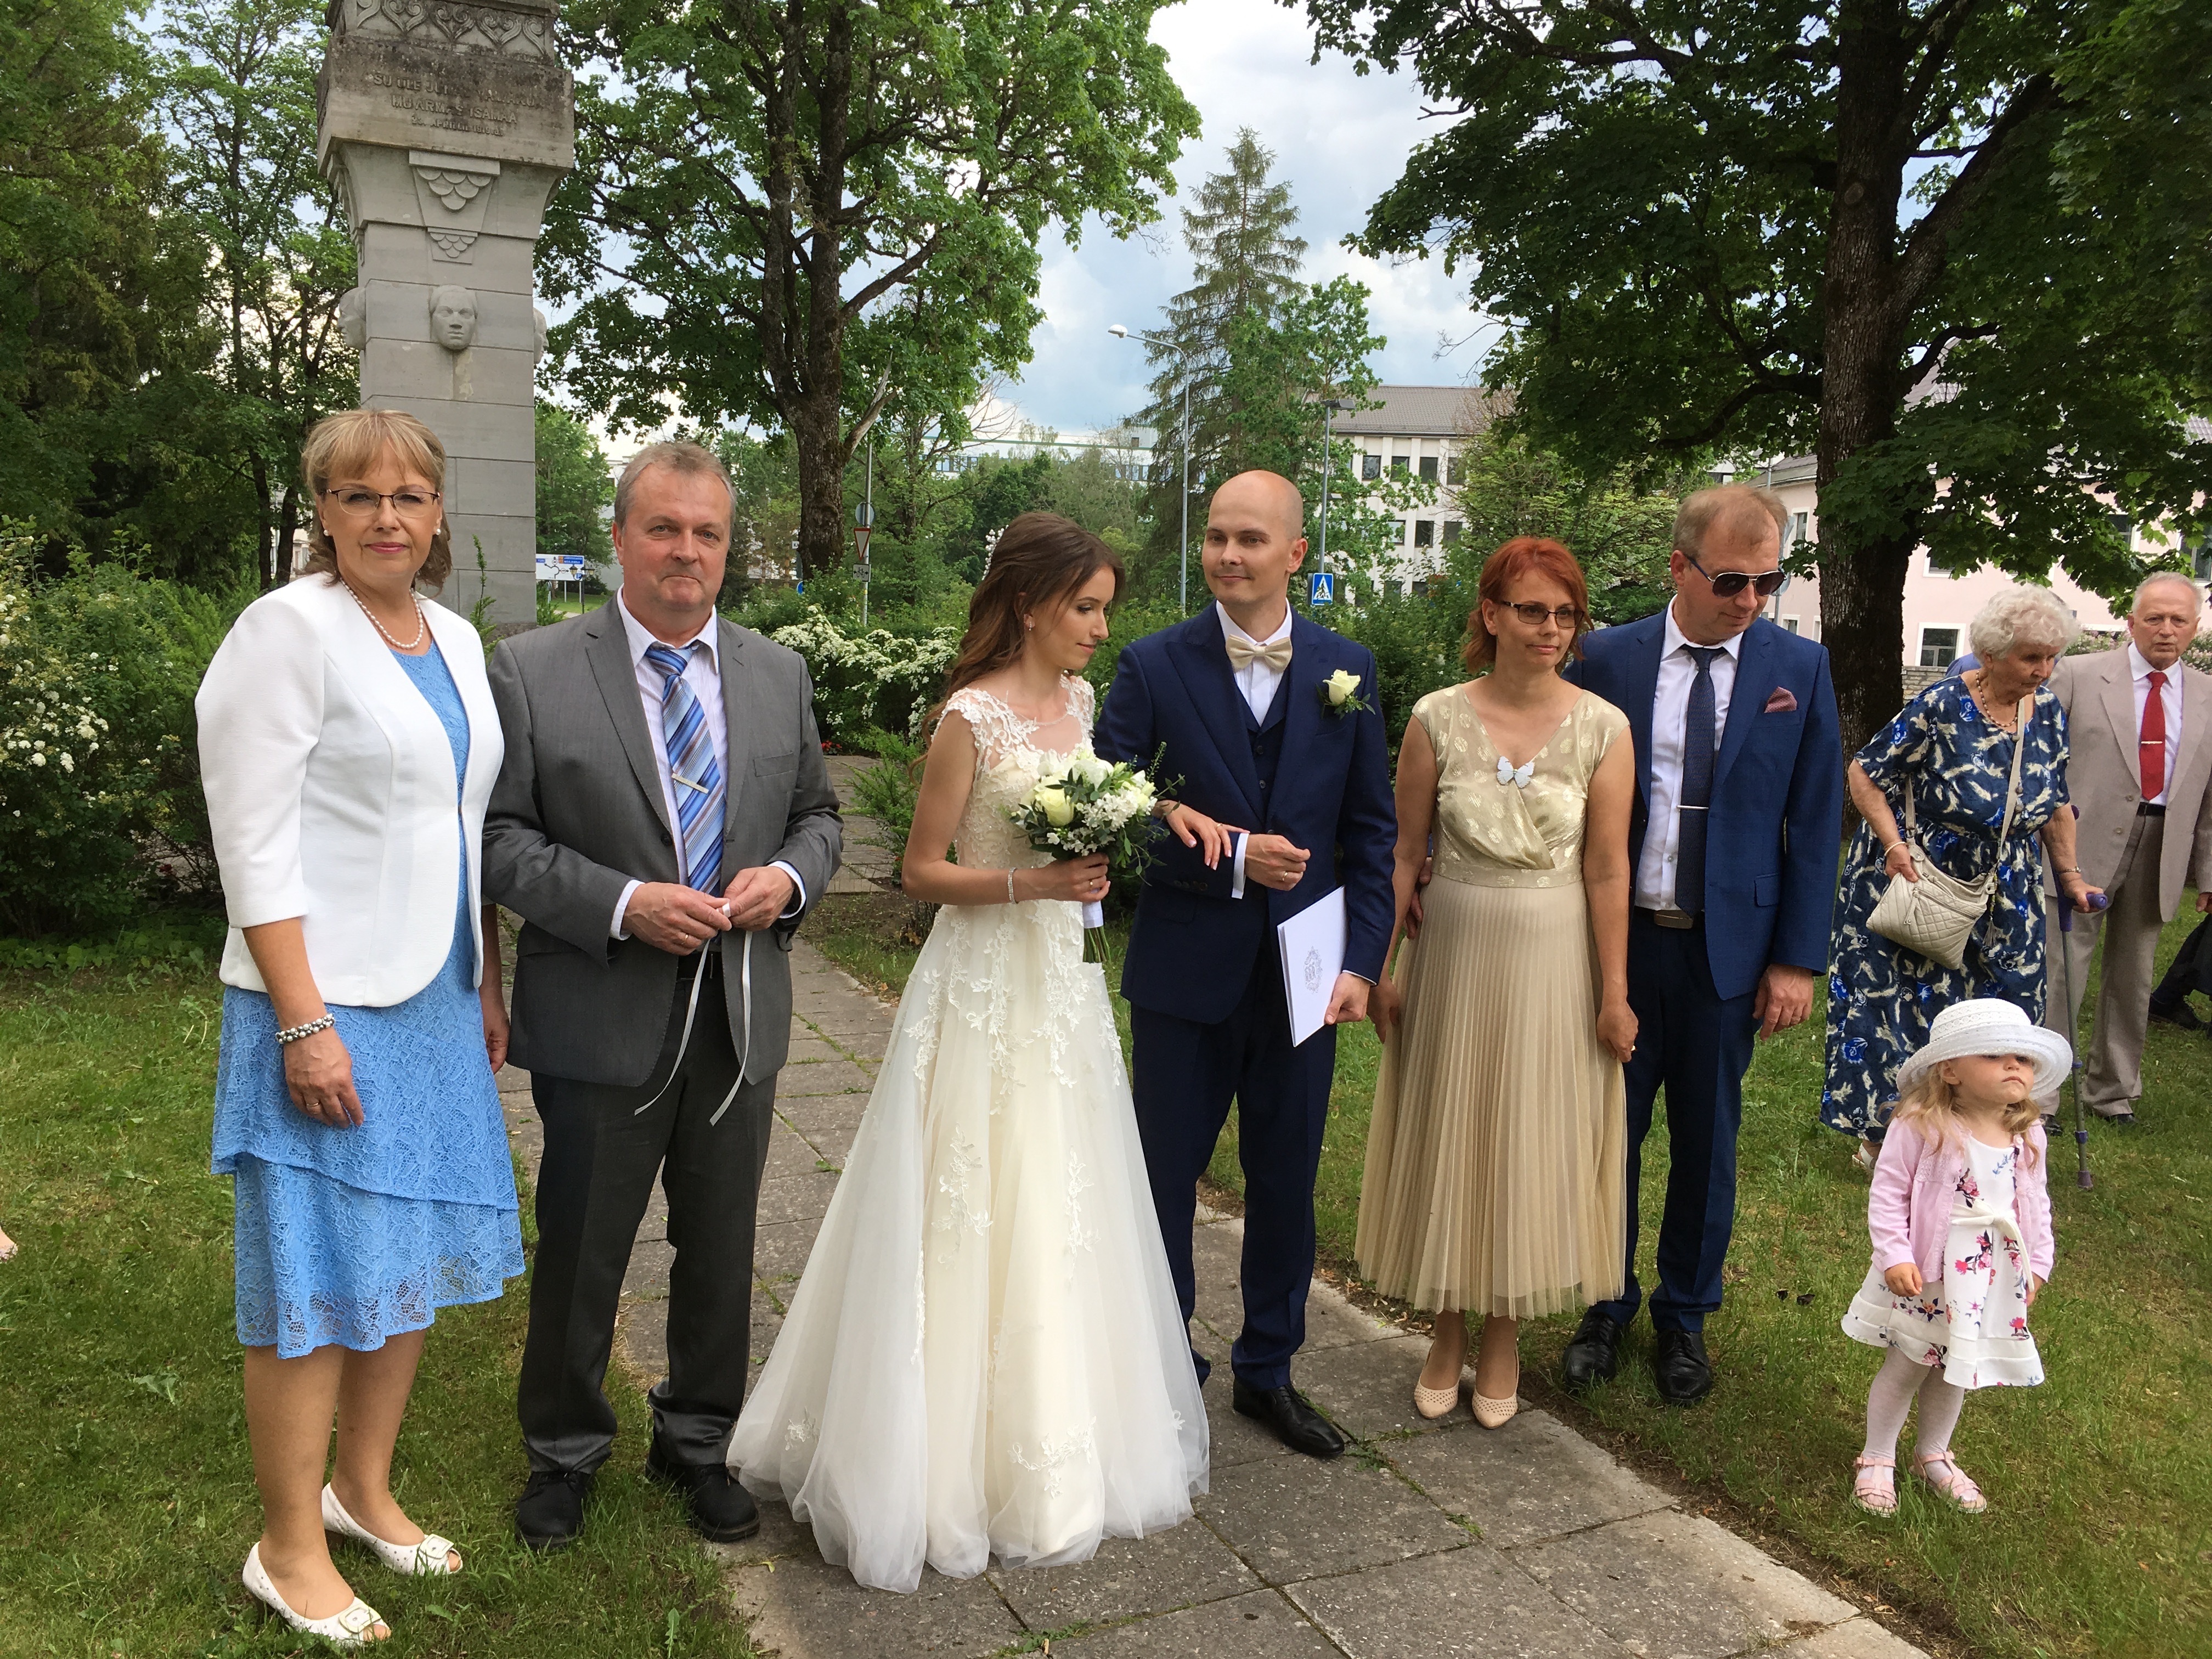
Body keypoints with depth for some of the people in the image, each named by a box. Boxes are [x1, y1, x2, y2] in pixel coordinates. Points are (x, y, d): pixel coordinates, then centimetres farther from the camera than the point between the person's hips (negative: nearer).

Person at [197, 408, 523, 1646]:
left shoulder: (457, 640, 10)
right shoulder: (291, 628, -11)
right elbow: (256, 842, -15)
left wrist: (488, 988, 13)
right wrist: (305, 1022, -19)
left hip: (437, 1003, 7)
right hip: (328, 1006, -7)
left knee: (416, 1259, 16)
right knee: (320, 1281, 2)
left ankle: (365, 1490, 35)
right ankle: (290, 1551, 21)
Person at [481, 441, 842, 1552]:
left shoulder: (779, 674, 5)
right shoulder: (531, 671, -6)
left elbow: (817, 813, 12)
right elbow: (498, 836, -9)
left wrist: (790, 875, -10)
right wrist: (622, 904, -21)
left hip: (741, 1020, 4)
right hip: (602, 1022, -3)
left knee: (721, 1253, 17)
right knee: (581, 1255, 13)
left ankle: (697, 1442, 38)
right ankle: (564, 1450, 37)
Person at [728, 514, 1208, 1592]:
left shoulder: (1080, 700, 7)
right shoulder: (972, 717, -14)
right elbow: (923, 869, -11)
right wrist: (1027, 883, -23)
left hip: (1062, 980, 7)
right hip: (984, 986, -7)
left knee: (1063, 1214, 15)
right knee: (975, 1224, 2)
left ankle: (1054, 1445, 32)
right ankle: (952, 1453, 21)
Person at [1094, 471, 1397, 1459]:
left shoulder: (1347, 669, 1)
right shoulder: (1155, 666, -6)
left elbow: (1371, 830, 3)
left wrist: (1362, 962, -4)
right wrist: (1224, 855, -20)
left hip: (1304, 971, 2)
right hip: (1185, 971, -2)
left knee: (1286, 1182, 14)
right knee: (1165, 1174, 10)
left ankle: (1268, 1372, 34)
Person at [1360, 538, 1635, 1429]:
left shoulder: (1604, 729, -6)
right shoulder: (1437, 719, -5)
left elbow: (1609, 872, -6)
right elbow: (1403, 852, -2)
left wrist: (1614, 996, -5)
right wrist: (1377, 969, -1)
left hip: (1554, 962, 0)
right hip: (1454, 953, 1)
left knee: (1533, 1143, 10)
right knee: (1445, 1139, 11)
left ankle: (1504, 1335, 29)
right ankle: (1448, 1330, 29)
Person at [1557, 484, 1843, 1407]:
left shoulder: (1799, 668, -1)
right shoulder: (1608, 659, -2)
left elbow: (1816, 821, 0)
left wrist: (1797, 959, -3)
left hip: (1729, 949, 0)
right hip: (1617, 940, 0)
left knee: (1706, 1143, 12)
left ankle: (1684, 1318, 31)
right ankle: (1607, 1306, 28)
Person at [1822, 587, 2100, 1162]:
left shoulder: (2048, 714, 1)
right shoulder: (1942, 706, -17)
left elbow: (2056, 805, 13)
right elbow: (1865, 774, -13)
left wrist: (2069, 874, 12)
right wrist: (1894, 847, -22)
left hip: (2004, 900, 6)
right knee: (1903, 1003, 2)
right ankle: (1880, 1134, 17)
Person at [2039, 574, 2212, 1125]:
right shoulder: (2078, 676, -2)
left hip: (2161, 851, 4)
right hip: (2084, 844, -4)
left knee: (2132, 977, 13)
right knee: (2062, 970, -3)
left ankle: (2112, 1091, 27)